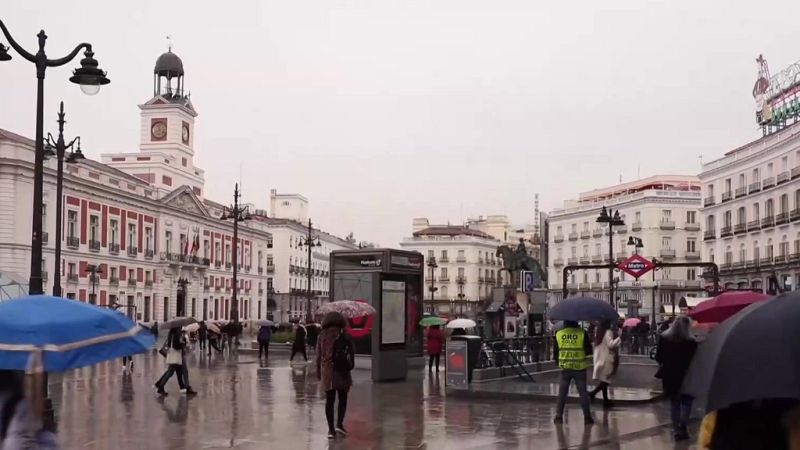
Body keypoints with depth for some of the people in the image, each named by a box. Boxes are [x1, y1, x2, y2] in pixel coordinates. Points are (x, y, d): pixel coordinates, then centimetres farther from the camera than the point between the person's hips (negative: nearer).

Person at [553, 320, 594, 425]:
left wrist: (558, 362, 19)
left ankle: (558, 416, 8)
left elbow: (555, 352, 3)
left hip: (565, 368, 1)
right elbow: (589, 350, -5)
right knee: (583, 392, 7)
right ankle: (587, 416, 7)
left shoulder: (558, 334, -3)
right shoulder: (582, 333, -9)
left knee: (562, 392, 10)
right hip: (579, 367, -1)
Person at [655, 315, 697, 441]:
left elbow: (658, 357, 1)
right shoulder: (691, 342, -15)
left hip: (669, 376, 3)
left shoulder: (664, 339, -4)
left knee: (674, 402, 16)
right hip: (685, 376, -3)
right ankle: (682, 427, -4)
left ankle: (677, 429, 16)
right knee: (686, 402, 11)